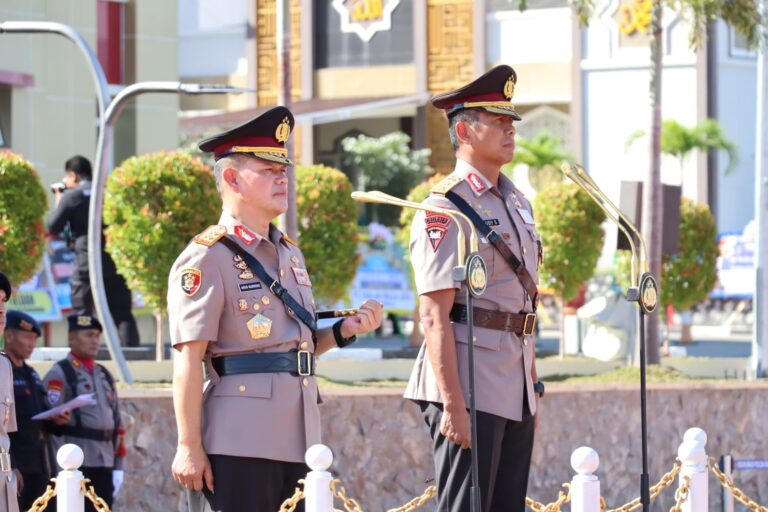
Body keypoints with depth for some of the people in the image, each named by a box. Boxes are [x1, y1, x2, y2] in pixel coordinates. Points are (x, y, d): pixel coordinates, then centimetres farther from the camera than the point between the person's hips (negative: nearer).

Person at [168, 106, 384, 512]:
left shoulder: (290, 254, 18)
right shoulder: (206, 258, -7)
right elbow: (188, 360, -12)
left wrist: (343, 331, 7)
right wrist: (189, 447, -17)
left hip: (296, 440, 8)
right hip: (237, 444, -8)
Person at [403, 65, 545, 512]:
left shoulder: (518, 204, 17)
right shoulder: (446, 208, -10)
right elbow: (435, 316, -15)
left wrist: (532, 388, 19)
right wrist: (453, 405, -21)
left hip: (516, 393, 8)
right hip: (471, 390, -8)